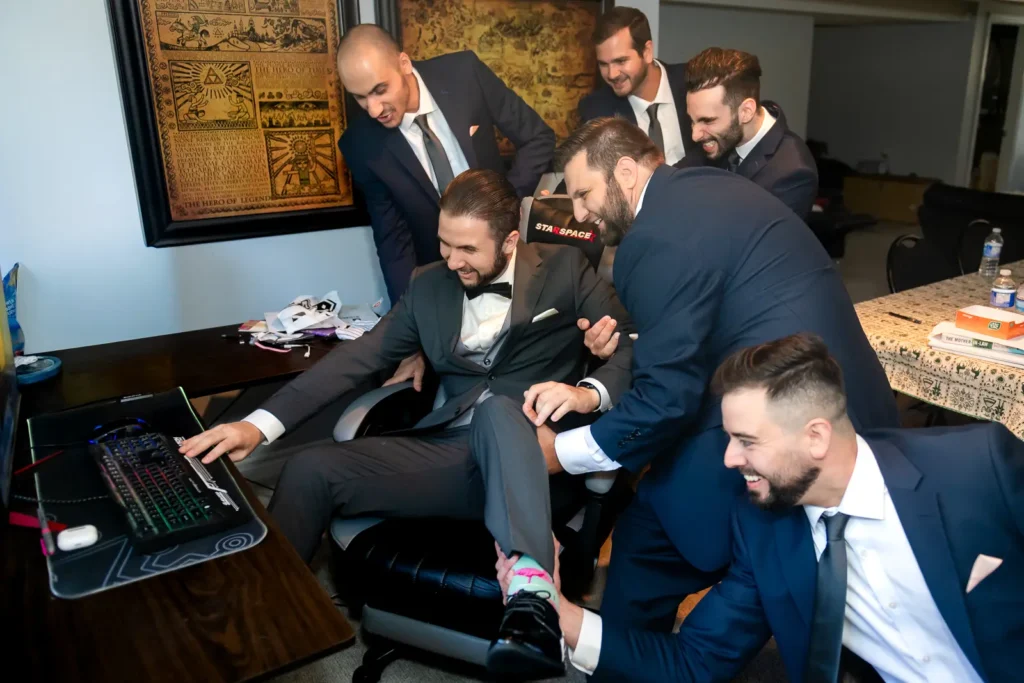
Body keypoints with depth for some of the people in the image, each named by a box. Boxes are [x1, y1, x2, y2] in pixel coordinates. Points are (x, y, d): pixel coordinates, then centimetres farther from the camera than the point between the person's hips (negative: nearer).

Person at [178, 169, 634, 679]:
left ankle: (531, 597, -50)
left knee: (496, 408, -37)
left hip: (536, 456, -3)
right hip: (453, 455, 4)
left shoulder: (565, 268, 4)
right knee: (311, 469, -13)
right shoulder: (429, 286, 12)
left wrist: (590, 393, -24)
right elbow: (359, 356, 5)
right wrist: (260, 424, -5)